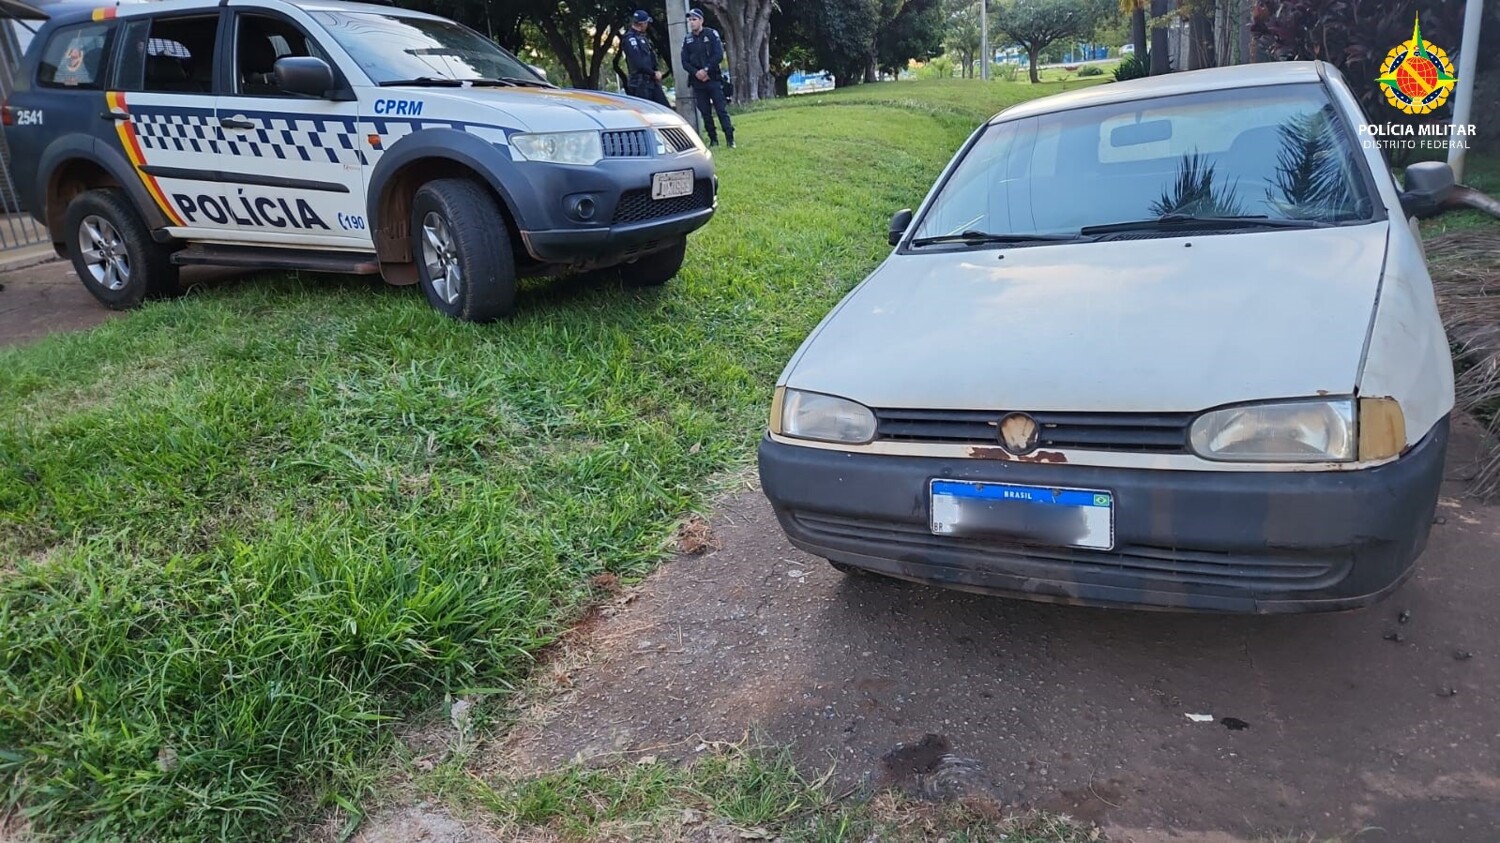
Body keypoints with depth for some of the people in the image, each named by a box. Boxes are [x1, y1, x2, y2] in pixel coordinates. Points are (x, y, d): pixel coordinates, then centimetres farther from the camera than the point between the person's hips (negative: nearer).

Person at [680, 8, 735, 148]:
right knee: (705, 112, 4)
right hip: (697, 81, 4)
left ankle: (730, 139, -5)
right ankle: (713, 140, 11)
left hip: (713, 79, -3)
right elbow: (684, 62, 5)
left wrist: (706, 70, -16)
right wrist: (696, 73, -12)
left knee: (721, 109, -7)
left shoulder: (712, 34, 0)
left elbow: (719, 55, -9)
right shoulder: (687, 40, 9)